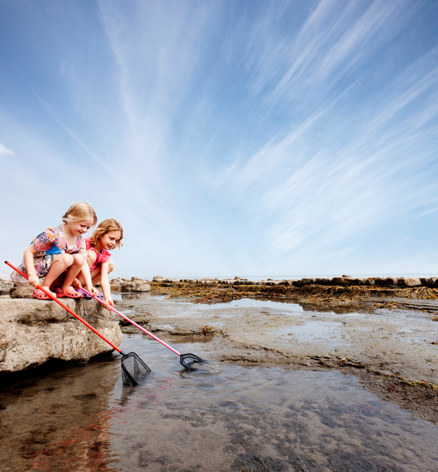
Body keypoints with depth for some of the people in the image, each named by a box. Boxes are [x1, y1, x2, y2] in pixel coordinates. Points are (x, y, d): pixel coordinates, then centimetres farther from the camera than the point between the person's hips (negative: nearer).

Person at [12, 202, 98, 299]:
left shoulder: (80, 239, -5)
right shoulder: (53, 234, -24)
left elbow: (84, 263, -7)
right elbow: (28, 252, -20)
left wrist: (89, 285, -17)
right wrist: (32, 275, -30)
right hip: (37, 265, -6)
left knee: (79, 258, -21)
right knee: (66, 258, -33)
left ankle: (64, 288, -7)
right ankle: (43, 288, -20)